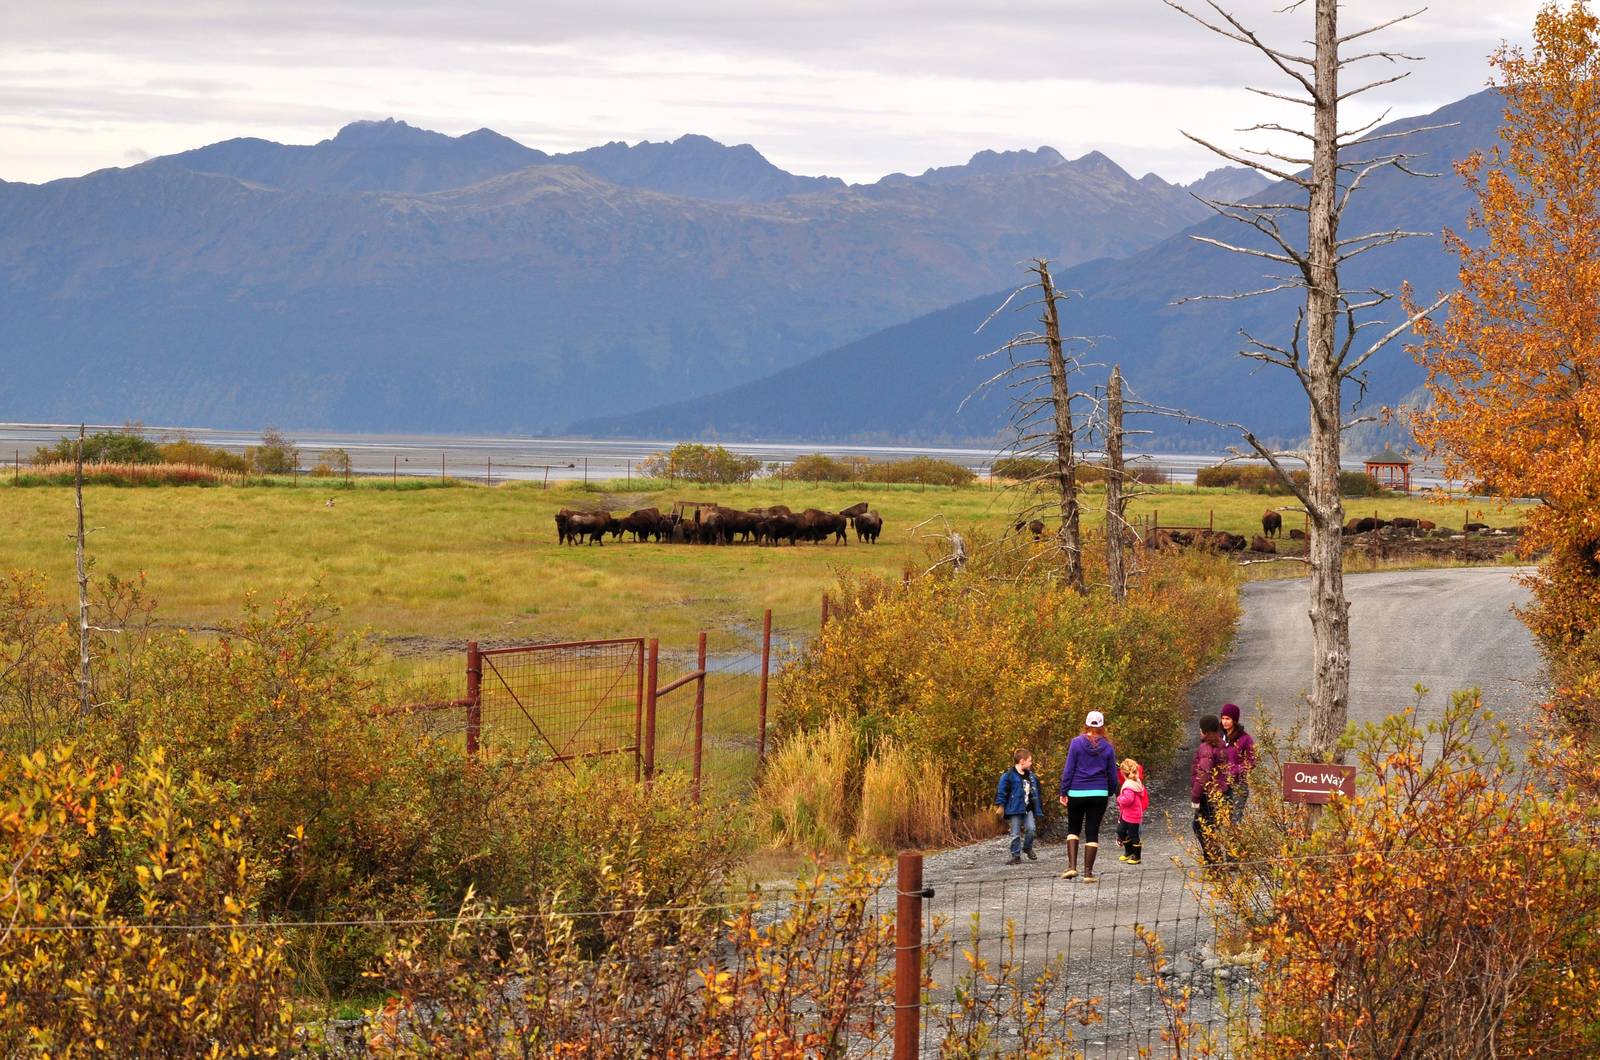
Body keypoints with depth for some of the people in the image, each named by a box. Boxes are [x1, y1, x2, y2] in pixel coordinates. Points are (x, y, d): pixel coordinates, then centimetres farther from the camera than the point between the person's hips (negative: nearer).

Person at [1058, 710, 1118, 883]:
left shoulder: (1076, 743, -5)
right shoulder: (1107, 747, 2)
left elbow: (1068, 770, -5)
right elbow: (1112, 774, 8)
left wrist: (1063, 792, 1)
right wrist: (1110, 793, 23)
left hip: (1077, 793, -1)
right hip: (1099, 794, 1)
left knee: (1073, 829, 14)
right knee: (1092, 833, 5)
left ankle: (1072, 866, -1)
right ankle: (1088, 873, 3)